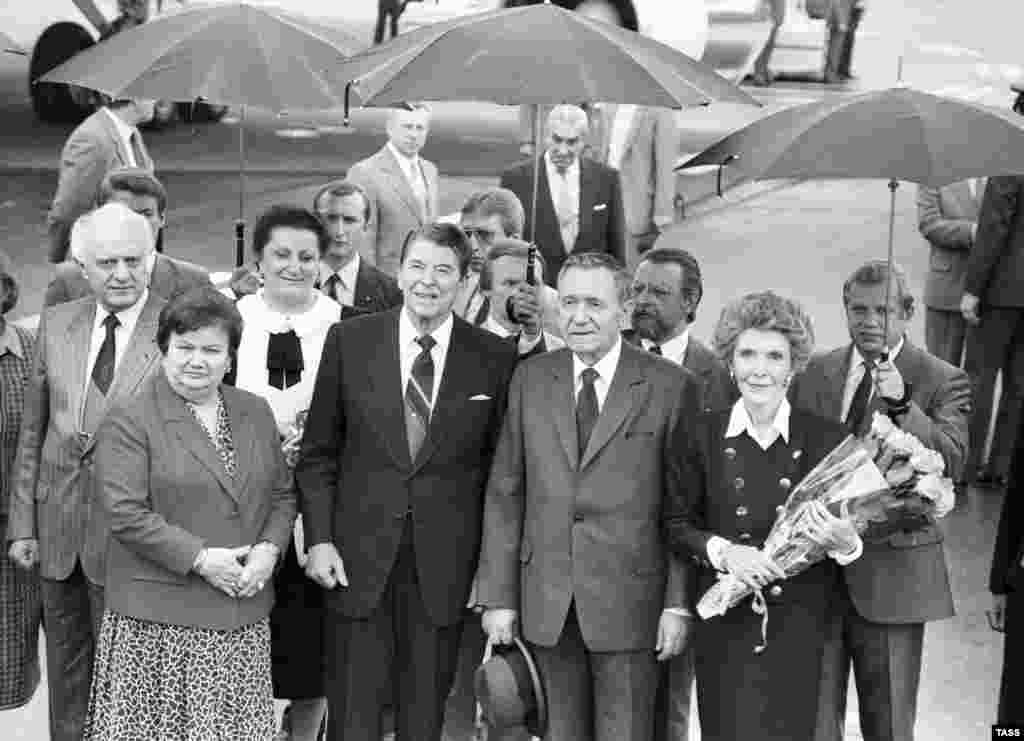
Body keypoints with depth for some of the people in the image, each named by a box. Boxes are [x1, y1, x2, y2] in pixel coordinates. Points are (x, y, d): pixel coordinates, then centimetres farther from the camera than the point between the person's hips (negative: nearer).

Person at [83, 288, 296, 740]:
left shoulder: (255, 412, 11)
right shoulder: (129, 422, -6)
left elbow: (282, 493, 15)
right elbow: (125, 514, -14)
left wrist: (269, 547, -4)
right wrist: (200, 558, -17)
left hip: (244, 614, 5)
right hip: (158, 622, -4)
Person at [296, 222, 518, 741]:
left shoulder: (495, 357, 1)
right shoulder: (349, 341, 1)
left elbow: (498, 466, 5)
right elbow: (317, 453, 4)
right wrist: (319, 538, -4)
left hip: (444, 565, 0)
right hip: (356, 559, 0)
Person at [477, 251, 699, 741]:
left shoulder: (671, 387, -4)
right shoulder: (530, 379, 5)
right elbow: (505, 493, 5)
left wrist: (679, 604, -7)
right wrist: (497, 595, 2)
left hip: (628, 601, -3)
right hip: (545, 602, 3)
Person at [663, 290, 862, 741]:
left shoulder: (825, 438, 0)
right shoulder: (704, 435, 1)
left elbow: (849, 530, 5)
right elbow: (676, 523, 5)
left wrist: (844, 542, -17)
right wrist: (722, 550, -13)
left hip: (800, 624, 0)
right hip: (726, 624, 0)